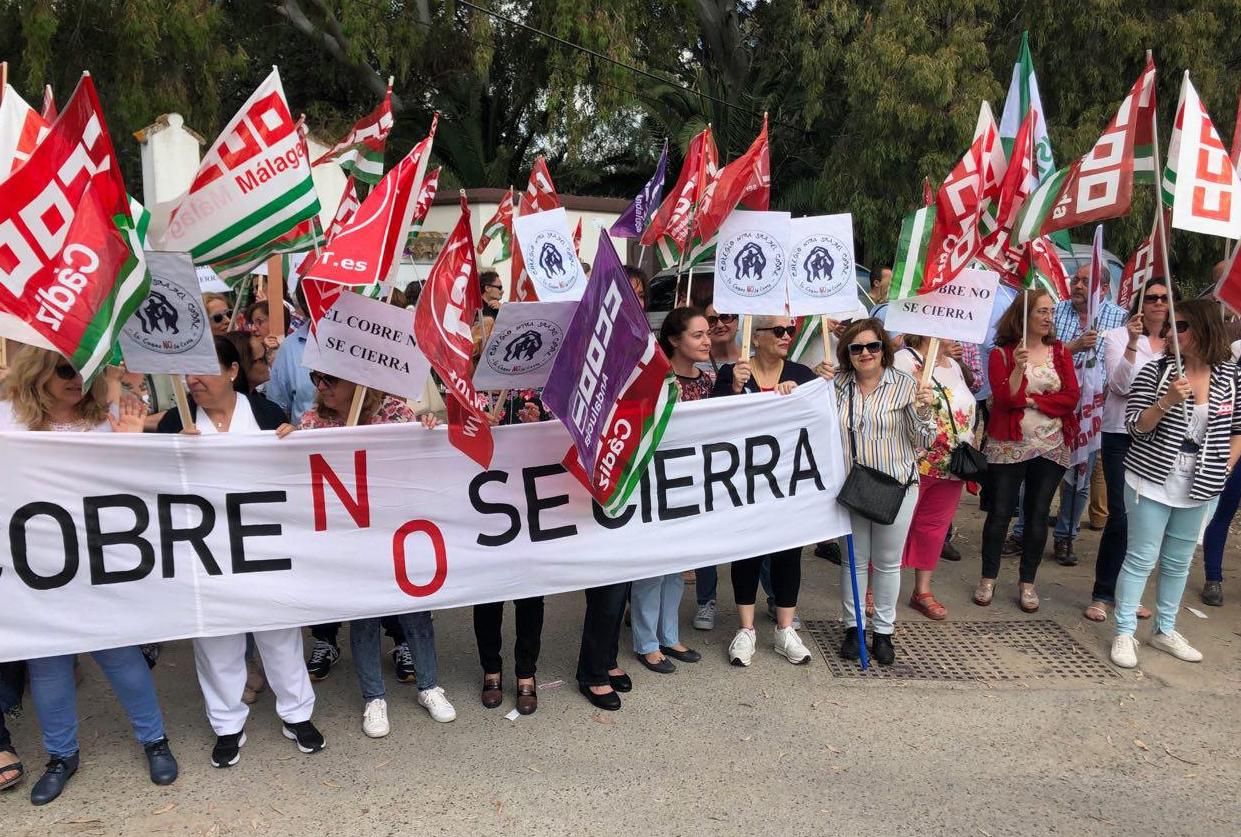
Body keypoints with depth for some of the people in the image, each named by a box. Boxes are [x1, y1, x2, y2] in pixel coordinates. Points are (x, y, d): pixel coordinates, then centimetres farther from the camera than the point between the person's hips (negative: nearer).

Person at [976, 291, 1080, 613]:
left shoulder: (1060, 352, 6)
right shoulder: (1002, 353, -2)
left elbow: (1072, 396, -4)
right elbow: (1004, 399, -13)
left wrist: (1030, 400, -10)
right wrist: (1019, 366, -25)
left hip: (1052, 446, 3)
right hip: (1009, 445, -2)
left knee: (1038, 514, 7)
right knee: (1001, 512, 2)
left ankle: (1027, 583, 17)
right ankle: (988, 578, 15)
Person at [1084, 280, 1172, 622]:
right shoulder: (1119, 336, -3)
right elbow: (1119, 385, -13)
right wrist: (1132, 344, -23)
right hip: (1122, 437, -4)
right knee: (1120, 518, -6)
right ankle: (1102, 595, 7)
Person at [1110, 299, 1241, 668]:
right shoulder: (1156, 370, -7)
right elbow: (1136, 427, -10)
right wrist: (1167, 401, -25)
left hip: (1200, 488, 3)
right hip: (1153, 480, -3)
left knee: (1178, 562, 14)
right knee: (1141, 558, 1)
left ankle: (1164, 630, 28)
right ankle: (1124, 633, 9)